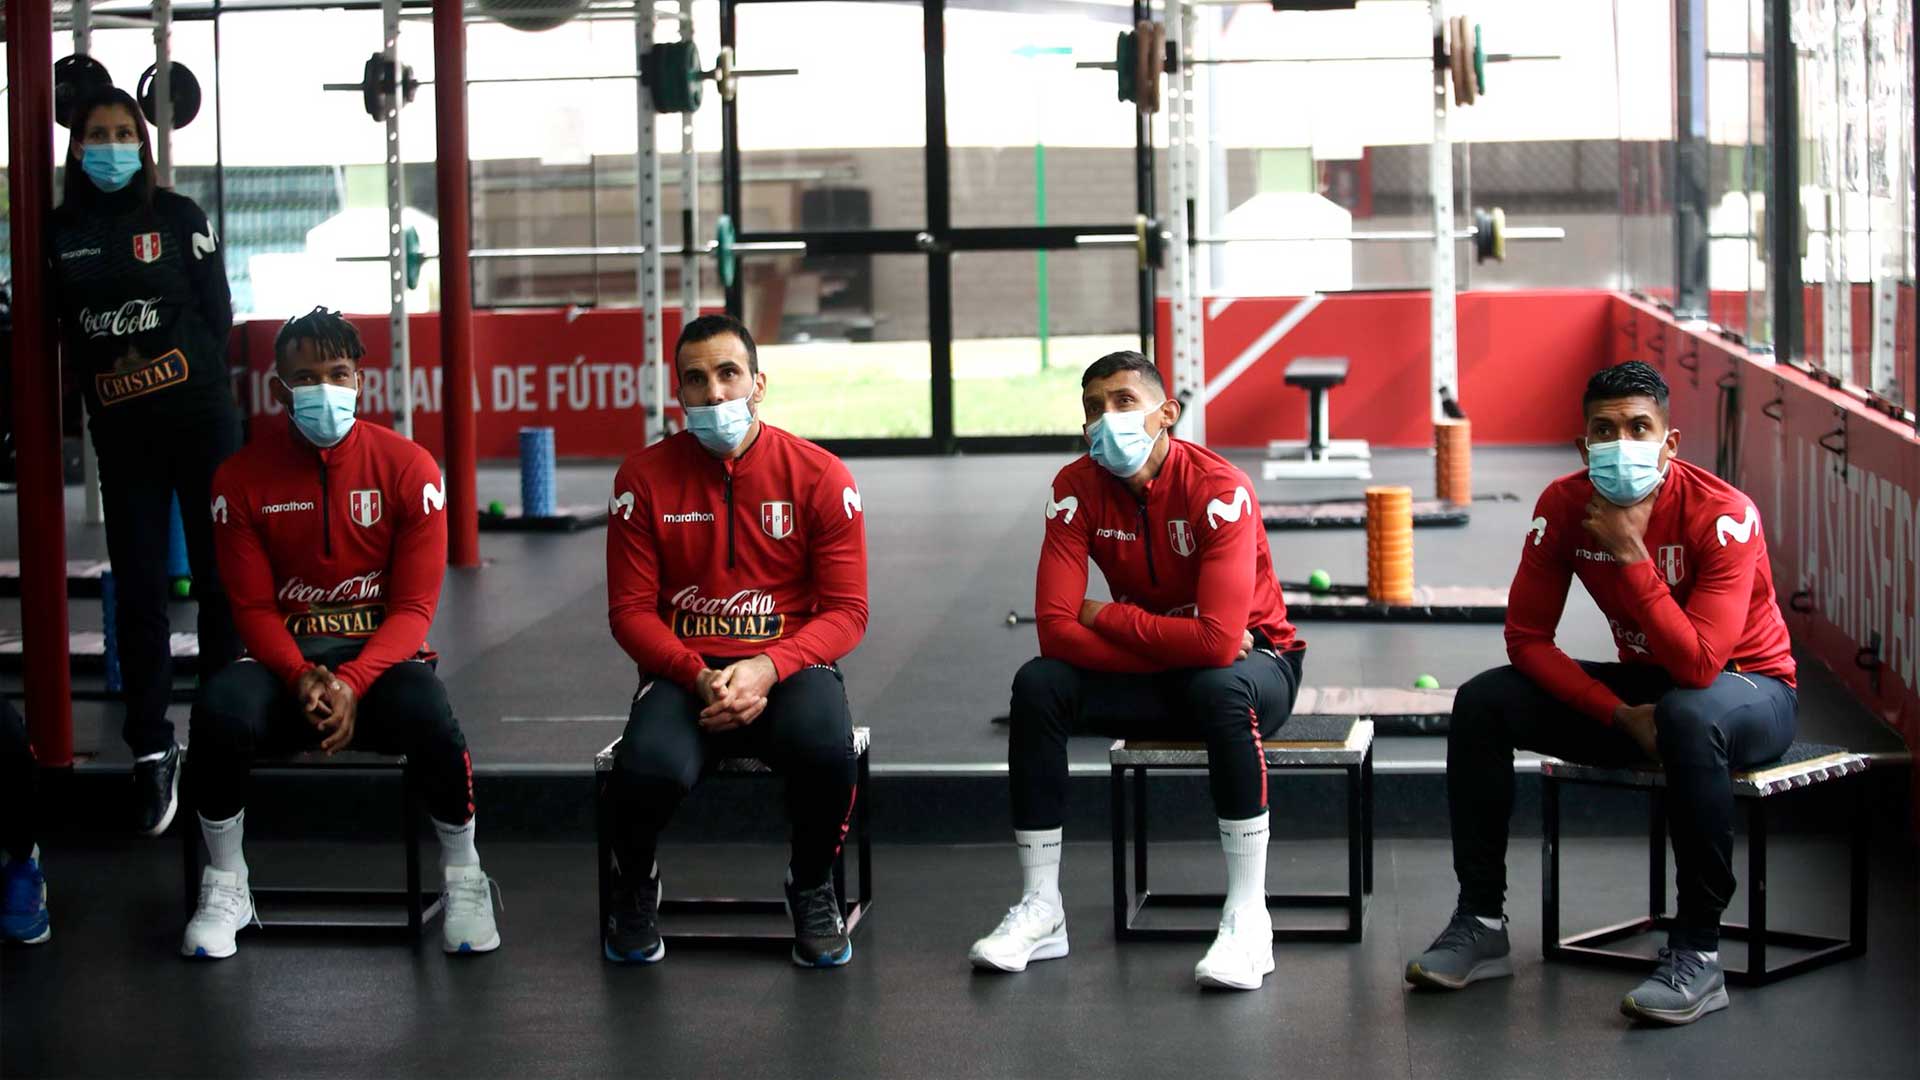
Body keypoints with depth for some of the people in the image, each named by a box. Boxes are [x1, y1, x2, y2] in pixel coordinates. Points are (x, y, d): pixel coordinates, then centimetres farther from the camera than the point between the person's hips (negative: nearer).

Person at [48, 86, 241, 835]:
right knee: (138, 587, 0)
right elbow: (62, 325, 10)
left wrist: (167, 371, -3)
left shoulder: (177, 217, 1)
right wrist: (103, 382, -1)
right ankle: (151, 749, 7)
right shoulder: (60, 230, 6)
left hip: (201, 419, -2)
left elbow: (215, 313, 0)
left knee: (219, 577, 1)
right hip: (120, 434, 2)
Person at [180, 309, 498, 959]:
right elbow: (253, 607, 0)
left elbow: (414, 608, -6)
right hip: (285, 658, 1)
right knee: (220, 711, -33)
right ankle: (225, 888, -10)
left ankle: (463, 881, -10)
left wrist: (352, 682, -23)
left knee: (430, 719, -36)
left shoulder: (408, 468, -4)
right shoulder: (242, 478, 1)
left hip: (382, 654, -1)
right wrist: (300, 678, -21)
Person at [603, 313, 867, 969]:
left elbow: (845, 611, -2)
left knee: (826, 750, -35)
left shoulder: (818, 475, -2)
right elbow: (631, 610, 1)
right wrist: (699, 676, -17)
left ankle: (812, 888, 0)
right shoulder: (645, 477, 1)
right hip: (684, 671, 0)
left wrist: (768, 668, -20)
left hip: (790, 664, 0)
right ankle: (634, 885, 5)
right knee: (651, 768, -33)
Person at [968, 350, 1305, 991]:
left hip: (1256, 665, -4)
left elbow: (1216, 641, -36)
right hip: (1150, 677, 4)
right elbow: (1055, 627, -20)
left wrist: (1105, 616, -23)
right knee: (1037, 685, -20)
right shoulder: (1079, 488, -10)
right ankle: (1040, 908, -14)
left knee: (1220, 686, -39)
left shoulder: (1218, 489, -24)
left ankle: (1247, 917, -30)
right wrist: (1177, 643, -26)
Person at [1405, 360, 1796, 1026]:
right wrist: (1622, 715, -19)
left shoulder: (1722, 515, -25)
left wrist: (1632, 552, -34)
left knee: (1687, 716, -41)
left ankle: (1698, 953, -31)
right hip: (1641, 688, 5)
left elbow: (1698, 666, -35)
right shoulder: (1565, 506, -10)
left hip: (1751, 689, -5)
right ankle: (1480, 923, -6)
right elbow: (1526, 637, -9)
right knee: (1482, 703, -13)